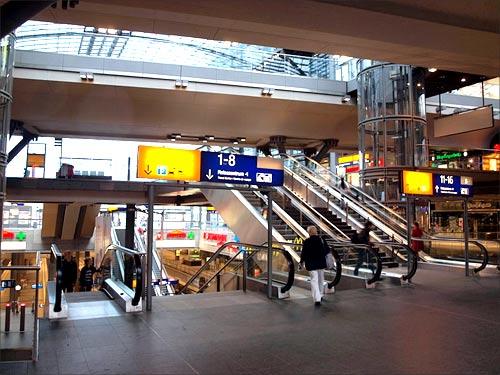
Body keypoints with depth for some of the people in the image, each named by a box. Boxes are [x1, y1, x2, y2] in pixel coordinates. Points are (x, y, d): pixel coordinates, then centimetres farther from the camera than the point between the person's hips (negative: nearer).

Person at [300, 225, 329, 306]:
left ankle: (317, 299, -11)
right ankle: (320, 295, 35)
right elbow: (327, 251, 3)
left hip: (311, 264, -3)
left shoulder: (307, 242, -13)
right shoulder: (322, 240, -5)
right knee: (321, 279, 20)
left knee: (314, 281, -2)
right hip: (321, 263, 4)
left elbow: (304, 253, -8)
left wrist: (302, 261, 7)